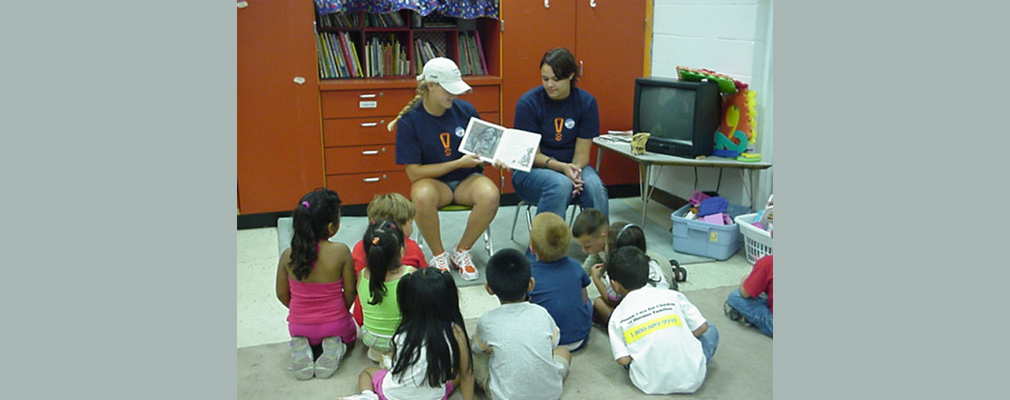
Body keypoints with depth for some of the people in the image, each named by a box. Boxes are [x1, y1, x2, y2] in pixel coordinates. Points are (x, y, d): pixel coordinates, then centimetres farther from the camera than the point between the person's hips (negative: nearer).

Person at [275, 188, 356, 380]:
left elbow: (282, 295, -2)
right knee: (350, 334, 33)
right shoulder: (341, 252, -22)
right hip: (334, 323, -2)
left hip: (298, 326, 2)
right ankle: (335, 347, -1)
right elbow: (350, 293, -13)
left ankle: (303, 349, 2)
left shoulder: (288, 255, -14)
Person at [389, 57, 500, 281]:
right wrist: (458, 163, -17)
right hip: (432, 180, -2)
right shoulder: (409, 121, -11)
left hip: (467, 178, 2)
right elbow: (414, 172, -14)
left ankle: (462, 252, -6)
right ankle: (439, 255, -10)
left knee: (490, 195, -31)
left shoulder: (465, 110, -3)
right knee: (423, 197, -37)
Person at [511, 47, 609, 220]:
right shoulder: (527, 103, -10)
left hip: (574, 166, 3)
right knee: (560, 184, -35)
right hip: (532, 171, -2)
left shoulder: (587, 102, -3)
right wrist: (562, 167, -25)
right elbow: (533, 155, -9)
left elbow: (582, 153, -2)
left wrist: (574, 170, -25)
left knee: (594, 186, -30)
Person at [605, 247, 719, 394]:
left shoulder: (617, 316, -1)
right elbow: (701, 327, 6)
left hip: (652, 386, -1)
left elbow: (623, 360, -6)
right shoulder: (673, 296, 1)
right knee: (710, 330, 26)